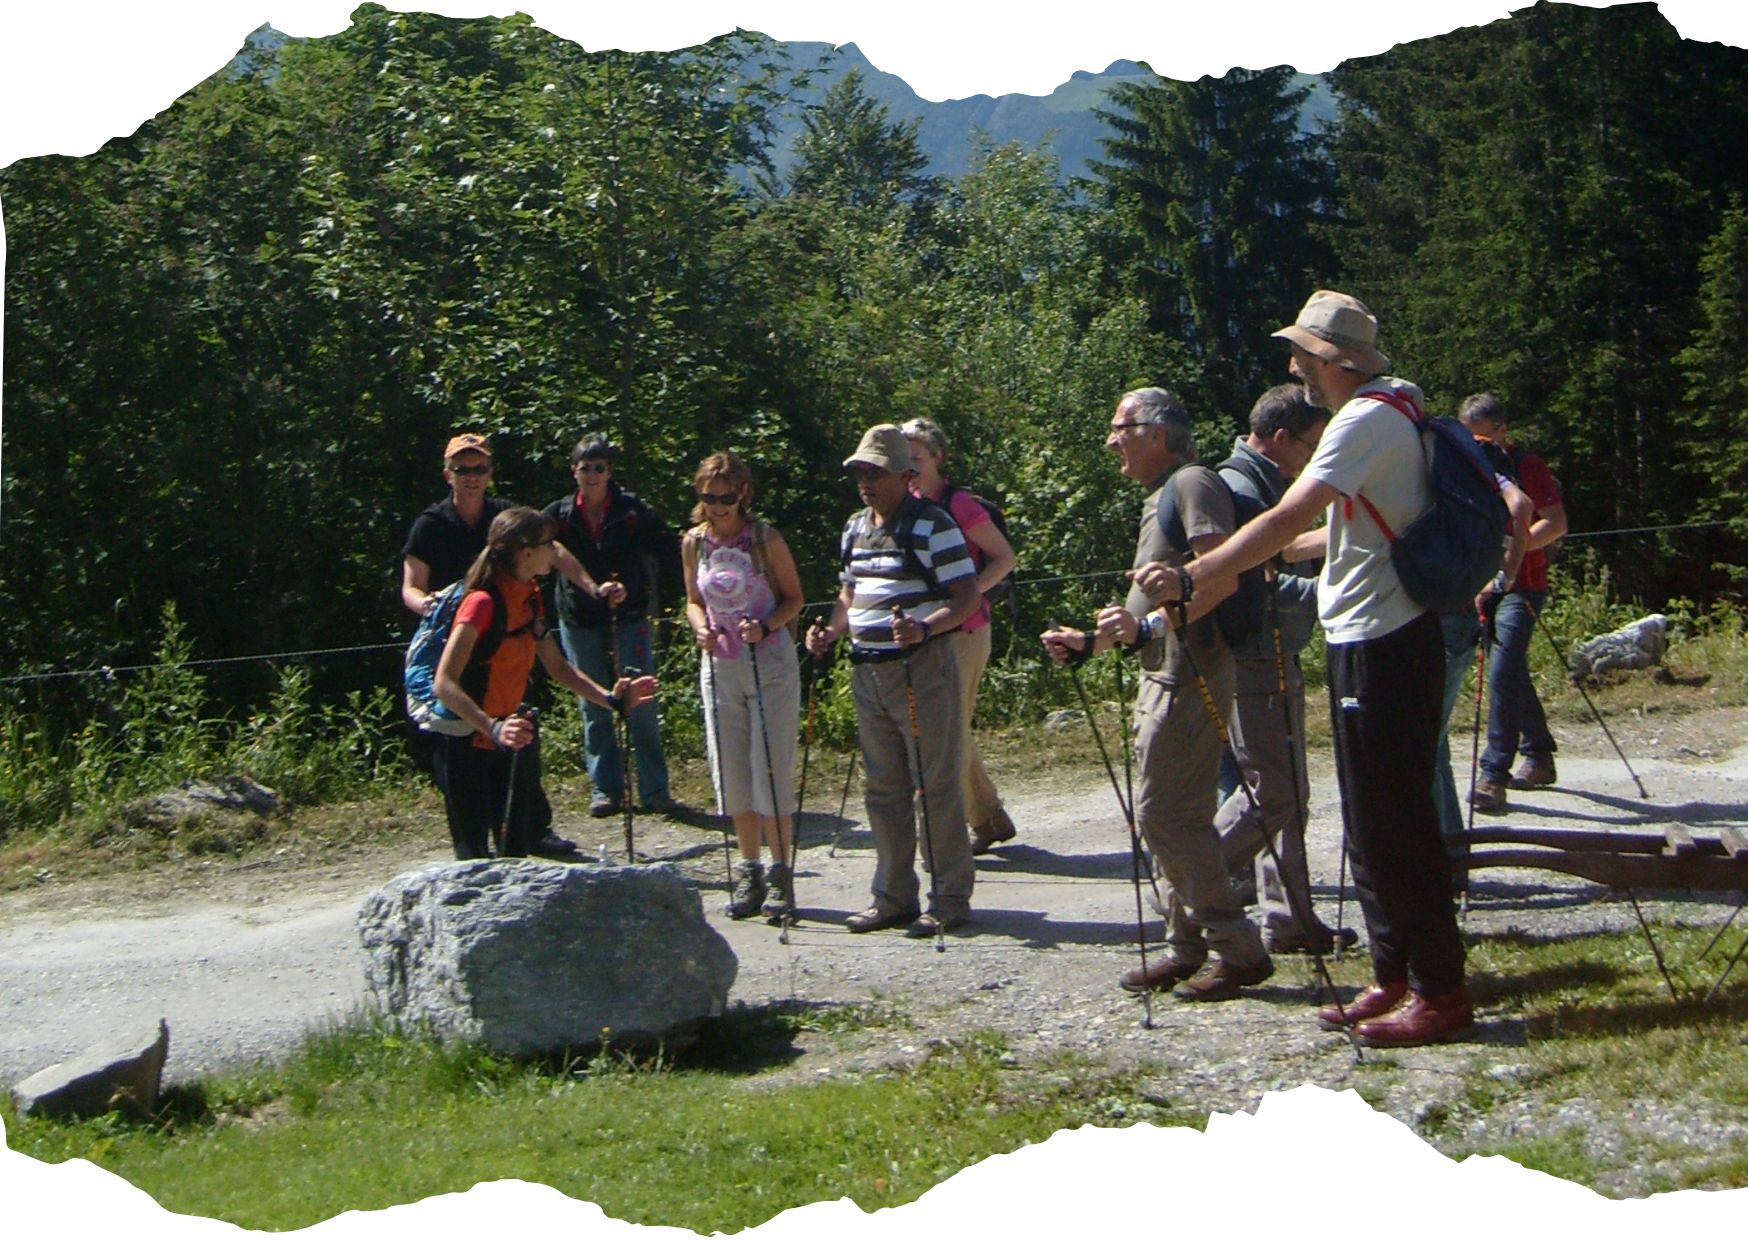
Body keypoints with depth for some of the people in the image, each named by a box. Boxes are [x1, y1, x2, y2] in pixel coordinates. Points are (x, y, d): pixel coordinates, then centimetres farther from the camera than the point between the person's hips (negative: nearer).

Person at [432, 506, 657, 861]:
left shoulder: (530, 599, 6)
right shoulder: (483, 603, -21)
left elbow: (557, 667, 16)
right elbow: (445, 683, -29)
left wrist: (610, 699, 4)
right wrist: (493, 728, -41)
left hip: (505, 742, 9)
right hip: (466, 745, -9)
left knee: (518, 846, 9)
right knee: (474, 857, -6)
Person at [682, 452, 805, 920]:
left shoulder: (765, 540, -8)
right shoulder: (694, 543, 4)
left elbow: (793, 599, -1)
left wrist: (765, 626, -19)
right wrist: (701, 628, -6)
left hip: (771, 664, -4)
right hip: (719, 667, 4)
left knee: (771, 771, -5)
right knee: (732, 776, 8)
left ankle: (780, 873, 5)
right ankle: (749, 870, 19)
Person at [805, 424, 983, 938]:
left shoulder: (932, 526, -10)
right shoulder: (854, 529, 14)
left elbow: (968, 596, -13)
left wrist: (924, 628, -28)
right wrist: (831, 631, 7)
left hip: (923, 669, -8)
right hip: (868, 671, 8)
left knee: (936, 786, -3)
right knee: (882, 788, 12)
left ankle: (950, 900, 5)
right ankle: (893, 896, 21)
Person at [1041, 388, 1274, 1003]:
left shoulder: (1192, 484, -9)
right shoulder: (1160, 496, 23)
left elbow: (1223, 578, -23)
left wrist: (1149, 626, -29)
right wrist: (1090, 640, 21)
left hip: (1187, 677, -11)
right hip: (1162, 676, 11)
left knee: (1166, 814, -12)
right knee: (1169, 816, 11)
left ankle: (1237, 950, -6)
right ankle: (1187, 947, 17)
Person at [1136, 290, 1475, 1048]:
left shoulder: (1368, 420, -16)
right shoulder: (1384, 411, 16)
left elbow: (1287, 518, -24)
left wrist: (1191, 578, -25)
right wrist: (1281, 552, 30)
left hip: (1381, 645, -10)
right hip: (1369, 642, 10)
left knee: (1392, 821, -6)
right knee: (1375, 821, 14)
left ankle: (1440, 991, 1)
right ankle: (1394, 978, 21)